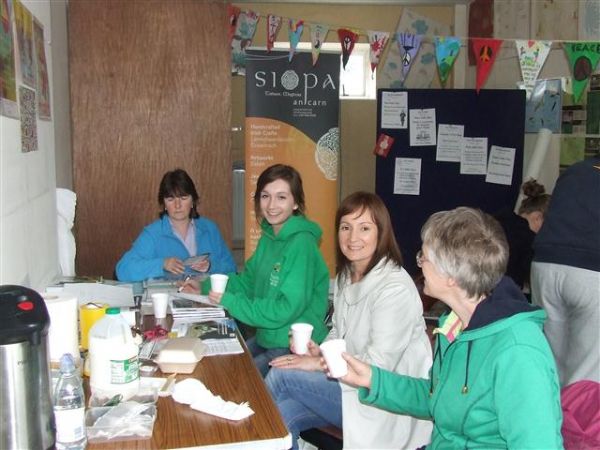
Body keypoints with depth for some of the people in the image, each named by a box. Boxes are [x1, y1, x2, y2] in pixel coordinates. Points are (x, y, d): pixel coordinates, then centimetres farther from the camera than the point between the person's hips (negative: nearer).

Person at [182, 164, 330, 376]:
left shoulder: (301, 244, -22)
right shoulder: (269, 236, 5)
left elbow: (287, 309, -24)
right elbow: (248, 281, 16)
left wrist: (230, 302, -21)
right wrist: (205, 287, 5)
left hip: (295, 348, -8)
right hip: (266, 338, 8)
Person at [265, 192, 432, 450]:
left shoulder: (395, 288, -21)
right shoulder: (346, 276, 7)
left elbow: (378, 363, -23)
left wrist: (318, 364, -17)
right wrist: (321, 351, -4)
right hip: (350, 381, 7)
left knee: (281, 375, -15)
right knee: (283, 414, -17)